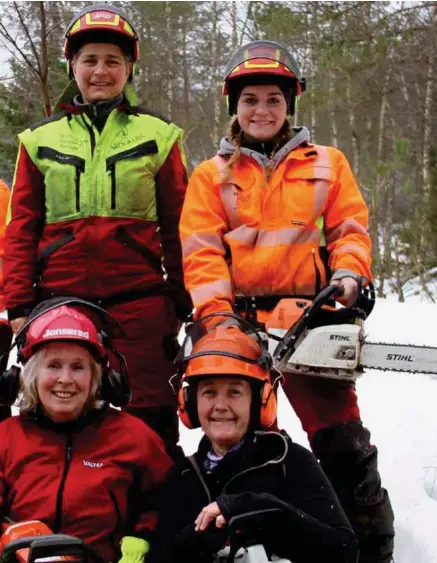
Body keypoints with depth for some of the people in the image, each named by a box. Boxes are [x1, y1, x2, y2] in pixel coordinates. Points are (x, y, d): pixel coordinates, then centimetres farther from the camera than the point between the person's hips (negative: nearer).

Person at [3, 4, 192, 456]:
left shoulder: (157, 135, 8)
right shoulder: (41, 139, 11)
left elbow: (176, 226, 9)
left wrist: (181, 301, 5)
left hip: (139, 300, -1)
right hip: (59, 300, 1)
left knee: (148, 419, -1)